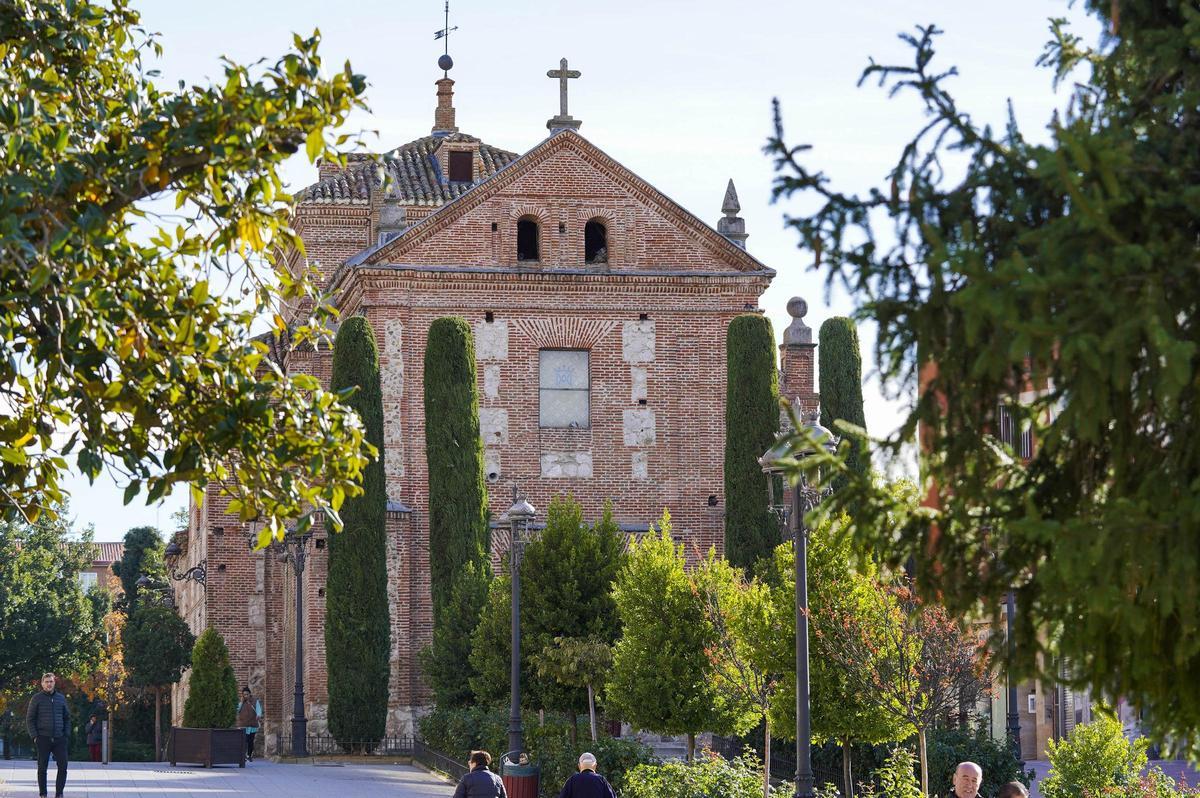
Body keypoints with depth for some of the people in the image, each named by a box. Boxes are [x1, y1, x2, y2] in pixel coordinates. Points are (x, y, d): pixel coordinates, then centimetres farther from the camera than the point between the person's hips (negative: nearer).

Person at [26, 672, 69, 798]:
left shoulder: (61, 698, 11)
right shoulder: (37, 698, 1)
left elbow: (67, 717, 18)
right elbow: (29, 719, 2)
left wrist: (66, 734, 7)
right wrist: (34, 736, -7)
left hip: (59, 739, 3)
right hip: (43, 739, -3)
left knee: (63, 766, -4)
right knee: (42, 768, 2)